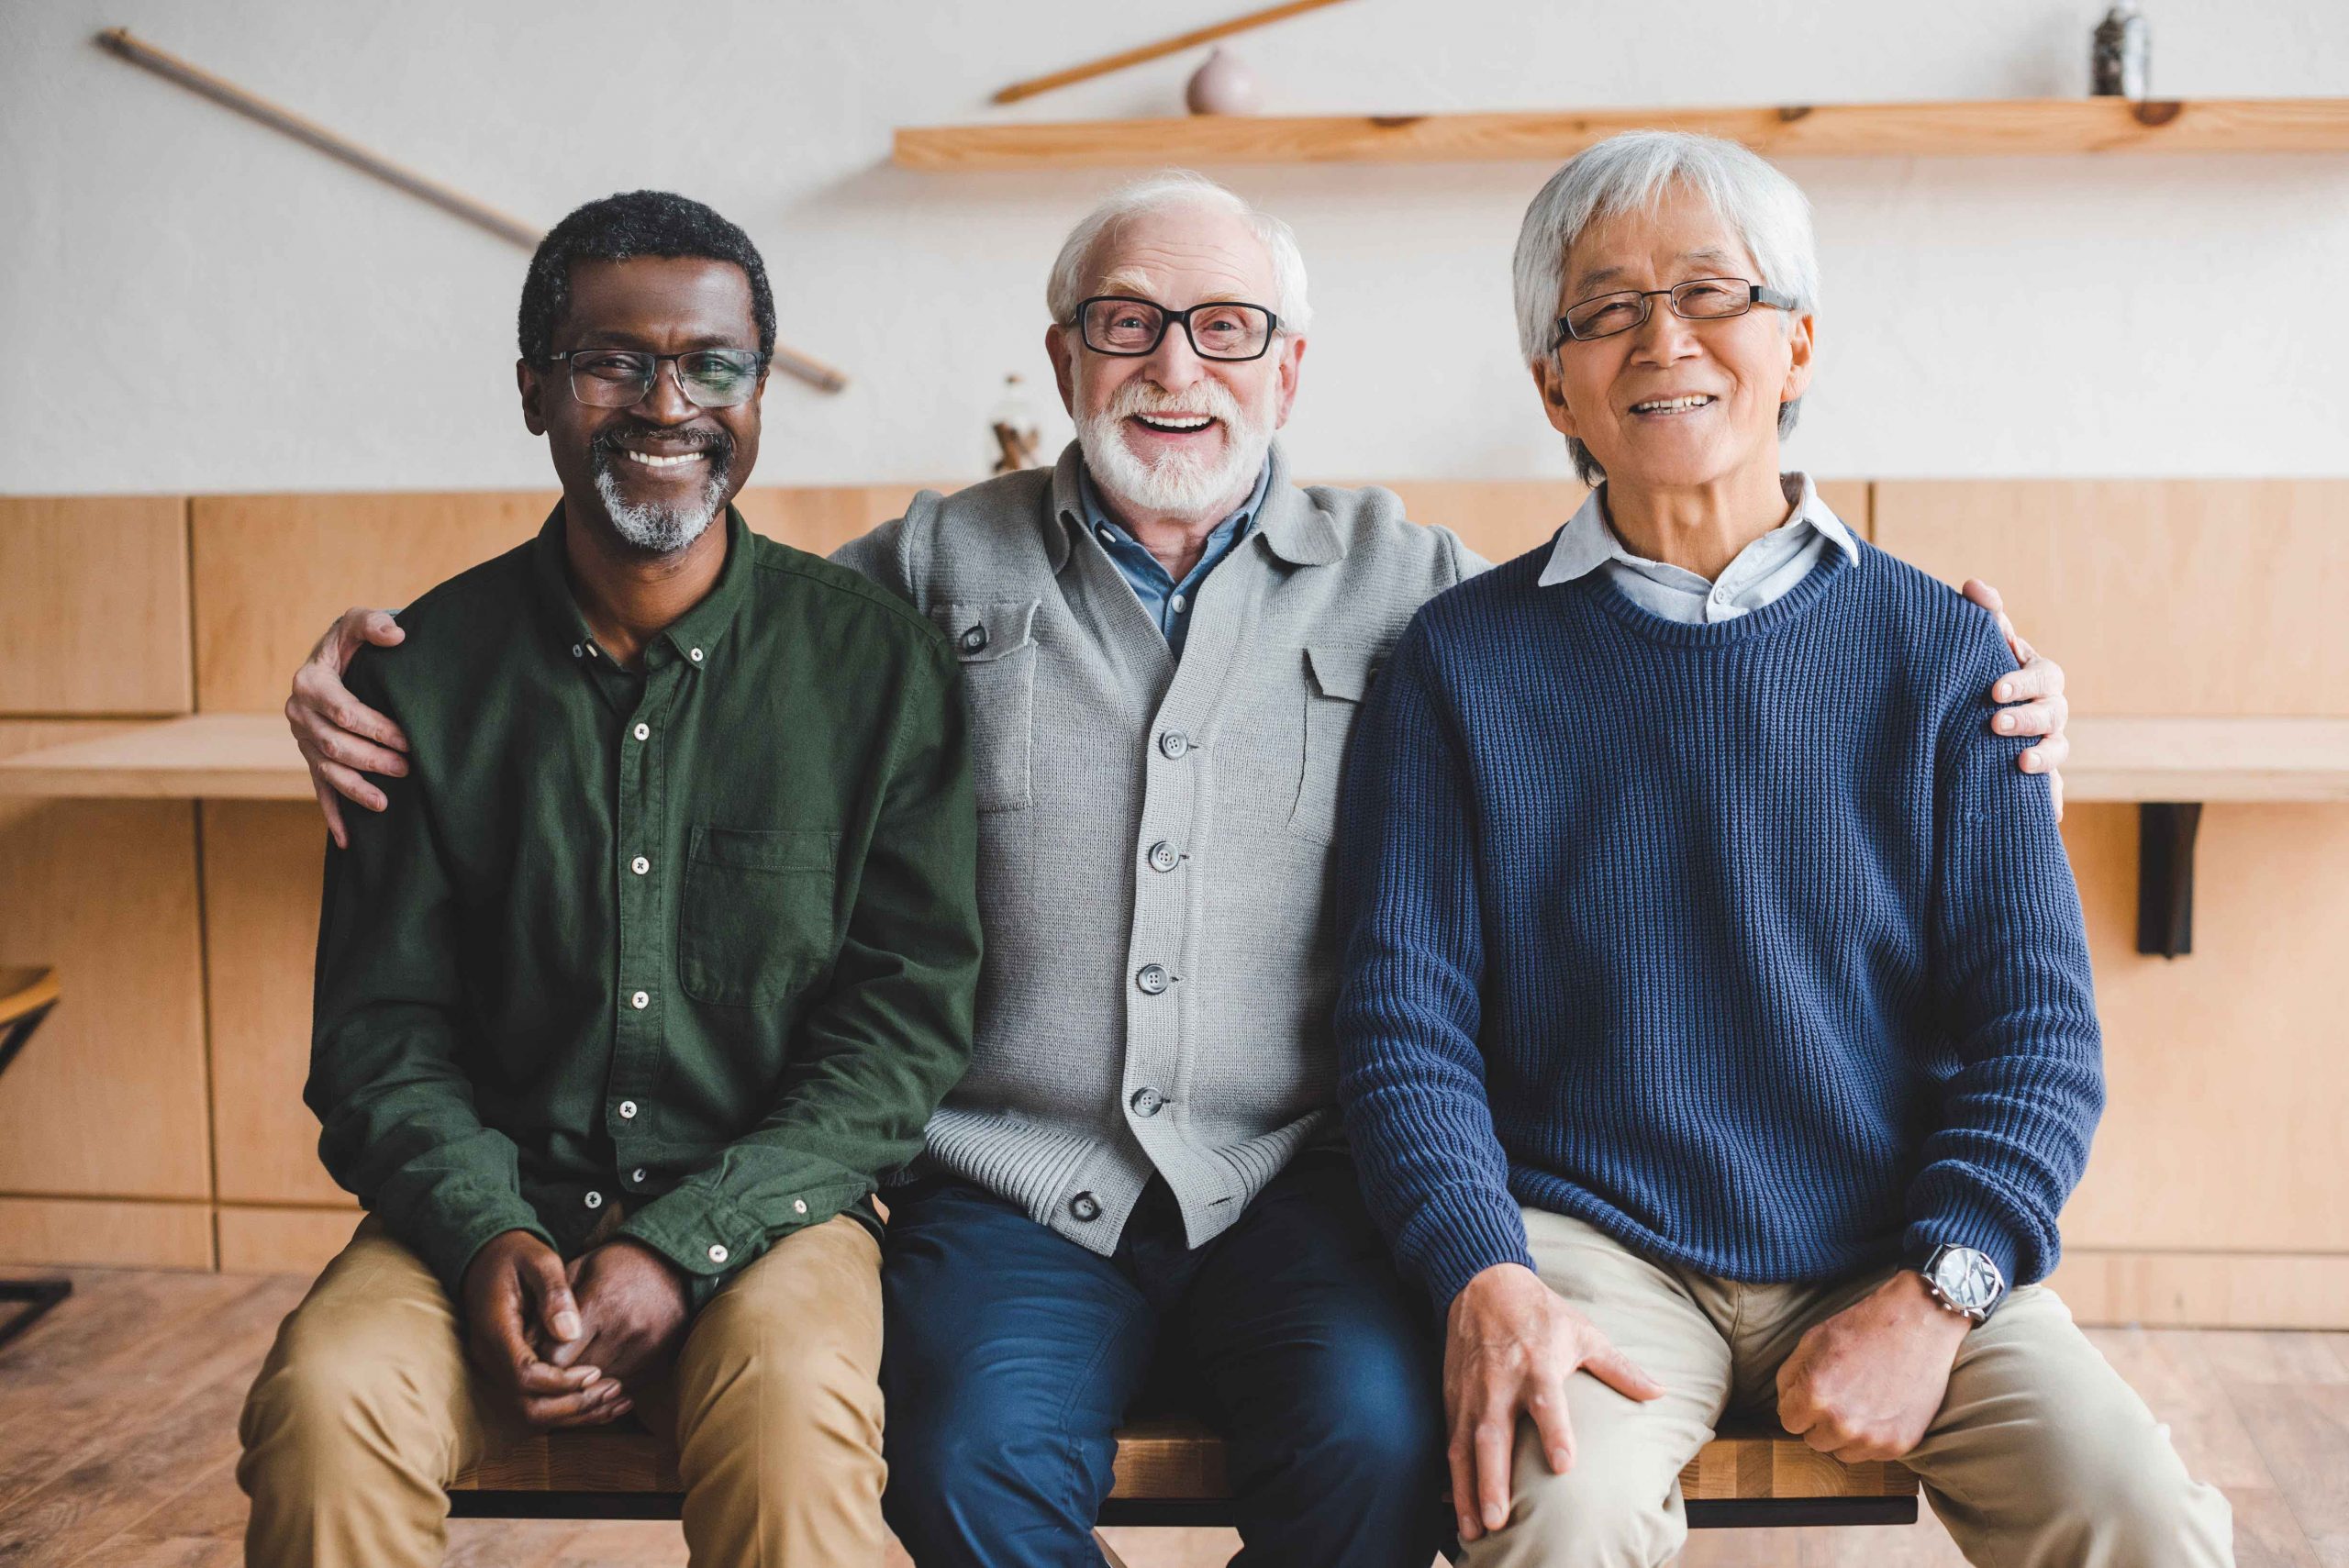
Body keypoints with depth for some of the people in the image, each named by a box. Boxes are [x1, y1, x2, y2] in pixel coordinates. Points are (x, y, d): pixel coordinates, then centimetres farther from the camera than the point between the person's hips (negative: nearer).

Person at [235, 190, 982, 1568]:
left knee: (794, 1412, -33)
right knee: (322, 1403, -27)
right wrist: (486, 1232, -14)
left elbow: (909, 1015, -3)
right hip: (499, 1208, 2)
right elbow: (381, 1024, 6)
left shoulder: (881, 662, -1)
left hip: (764, 1209, -1)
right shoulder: (427, 669, 4)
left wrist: (681, 1249, -14)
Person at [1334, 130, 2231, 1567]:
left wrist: (1933, 1291, -13)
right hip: (1596, 1246, -1)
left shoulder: (1942, 654, 5)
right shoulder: (1467, 662, 3)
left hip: (1901, 1254, 2)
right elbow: (1406, 1015, 0)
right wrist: (1481, 1278, -16)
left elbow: (2037, 1024, 2)